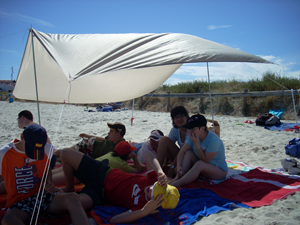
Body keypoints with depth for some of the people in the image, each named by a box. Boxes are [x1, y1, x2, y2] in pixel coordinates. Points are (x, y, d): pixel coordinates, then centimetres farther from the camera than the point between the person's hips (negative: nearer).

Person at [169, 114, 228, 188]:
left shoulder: (214, 140, -27)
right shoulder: (193, 136, -7)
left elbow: (205, 160, -26)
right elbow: (182, 152, -10)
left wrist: (196, 144, -30)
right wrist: (179, 166, -24)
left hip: (220, 171, -7)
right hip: (202, 168, 7)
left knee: (200, 164, -35)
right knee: (188, 153, -14)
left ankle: (177, 184, -38)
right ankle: (177, 178, -26)